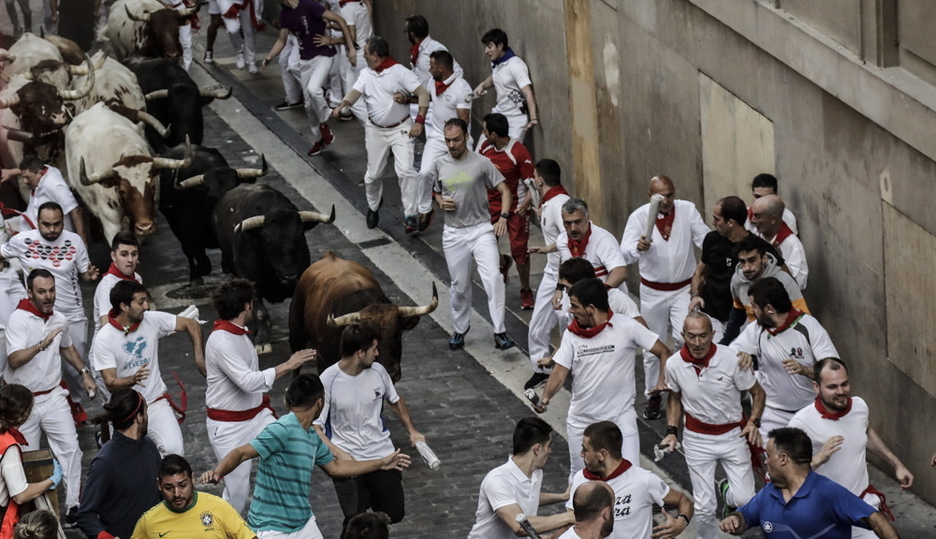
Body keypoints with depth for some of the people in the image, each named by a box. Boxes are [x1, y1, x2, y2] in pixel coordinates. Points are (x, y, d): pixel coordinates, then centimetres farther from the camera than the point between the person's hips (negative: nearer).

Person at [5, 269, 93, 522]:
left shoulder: (58, 319, 5)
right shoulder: (19, 319, -16)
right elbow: (14, 360, -30)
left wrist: (84, 373, 20)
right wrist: (41, 345, -42)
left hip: (53, 396, 5)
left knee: (70, 448, -5)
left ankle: (73, 504, 0)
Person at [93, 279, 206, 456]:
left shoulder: (152, 320, -6)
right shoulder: (104, 338, -14)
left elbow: (191, 325, 6)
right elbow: (110, 383, -18)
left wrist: (199, 356, -6)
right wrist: (132, 380, -38)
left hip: (156, 402, 1)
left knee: (173, 449, -20)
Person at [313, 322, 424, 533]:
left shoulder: (377, 371, -2)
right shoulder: (328, 381, -15)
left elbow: (395, 401, 18)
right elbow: (314, 427, -13)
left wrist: (412, 430, 7)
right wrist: (338, 454, -26)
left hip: (381, 453, 4)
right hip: (347, 460, -4)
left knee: (394, 514, 9)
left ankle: (369, 497, 40)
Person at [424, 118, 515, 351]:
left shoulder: (481, 164, -7)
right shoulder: (440, 166, 5)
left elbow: (504, 191, -6)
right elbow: (435, 192, 20)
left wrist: (503, 217, -21)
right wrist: (441, 201, -4)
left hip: (481, 229, -3)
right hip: (453, 233, 4)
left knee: (493, 278, -19)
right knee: (459, 286, 12)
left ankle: (499, 332, -19)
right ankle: (460, 329, 32)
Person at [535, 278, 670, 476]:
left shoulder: (626, 327, -12)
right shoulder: (572, 334, -1)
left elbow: (663, 351, -7)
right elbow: (560, 373, -5)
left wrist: (662, 381, -25)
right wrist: (545, 398, -26)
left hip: (621, 417, -4)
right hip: (581, 420, 4)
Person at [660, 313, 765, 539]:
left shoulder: (731, 359, -19)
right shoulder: (674, 364, -12)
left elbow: (757, 392, -4)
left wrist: (753, 422, -16)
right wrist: (672, 431, -1)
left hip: (733, 434, -1)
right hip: (697, 439, 1)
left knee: (744, 500, -6)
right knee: (703, 507, 2)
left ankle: (727, 491, 30)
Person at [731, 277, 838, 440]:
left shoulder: (809, 327, -15)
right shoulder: (756, 330, -4)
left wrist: (805, 370, -39)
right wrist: (741, 356, -28)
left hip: (810, 412, -2)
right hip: (773, 415, 2)